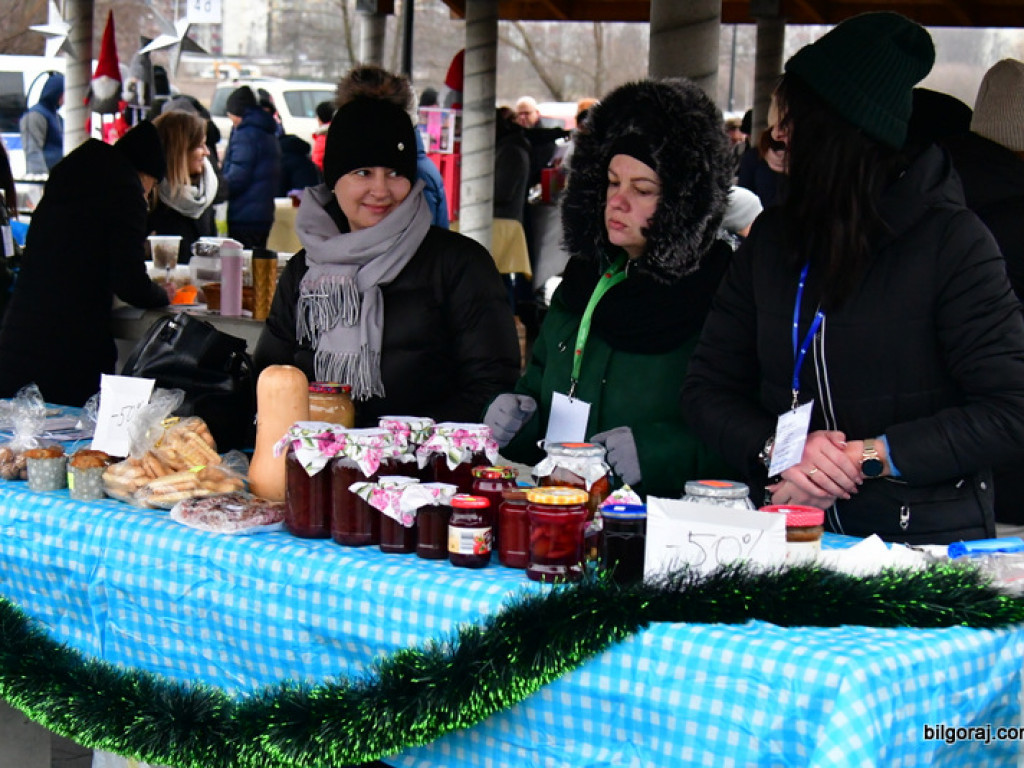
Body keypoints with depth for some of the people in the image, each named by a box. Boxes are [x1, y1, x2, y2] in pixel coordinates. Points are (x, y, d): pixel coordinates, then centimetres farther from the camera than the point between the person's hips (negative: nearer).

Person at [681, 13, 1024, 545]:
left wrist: (866, 458, -14)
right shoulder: (772, 237, 13)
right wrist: (778, 452, -9)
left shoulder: (950, 241, -3)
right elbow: (708, 388, 11)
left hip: (927, 540, -4)